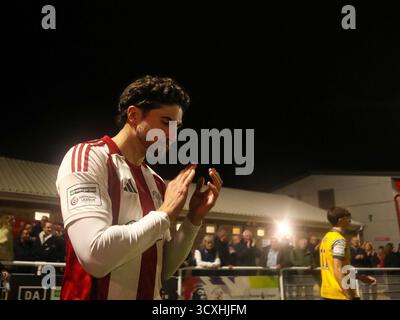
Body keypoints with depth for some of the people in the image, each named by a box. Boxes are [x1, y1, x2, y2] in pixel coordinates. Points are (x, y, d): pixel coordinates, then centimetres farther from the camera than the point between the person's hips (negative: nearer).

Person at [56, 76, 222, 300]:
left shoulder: (156, 182, 8)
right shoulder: (87, 157, -12)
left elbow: (164, 269, 9)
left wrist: (195, 218, -3)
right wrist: (166, 212, -16)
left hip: (148, 295, 7)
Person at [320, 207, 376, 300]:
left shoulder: (326, 238, 14)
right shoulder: (339, 240, -15)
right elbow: (338, 271, -22)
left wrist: (360, 277, 21)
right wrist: (349, 296, -22)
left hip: (327, 292, 9)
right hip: (339, 294, -9)